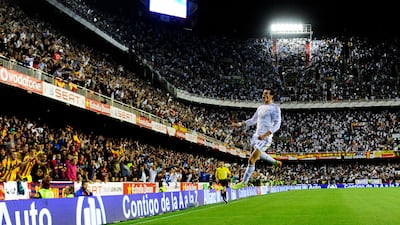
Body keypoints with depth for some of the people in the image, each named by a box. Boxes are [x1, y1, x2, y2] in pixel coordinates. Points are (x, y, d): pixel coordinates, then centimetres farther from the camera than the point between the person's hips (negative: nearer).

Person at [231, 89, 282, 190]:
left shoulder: (275, 108, -10)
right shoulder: (261, 107, 14)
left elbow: (277, 124, -17)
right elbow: (253, 120, 25)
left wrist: (265, 135, -28)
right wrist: (240, 124, 13)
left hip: (265, 138, -9)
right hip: (256, 136, 9)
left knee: (251, 160, -12)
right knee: (258, 154, 26)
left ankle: (244, 182, -3)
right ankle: (276, 163, 47)